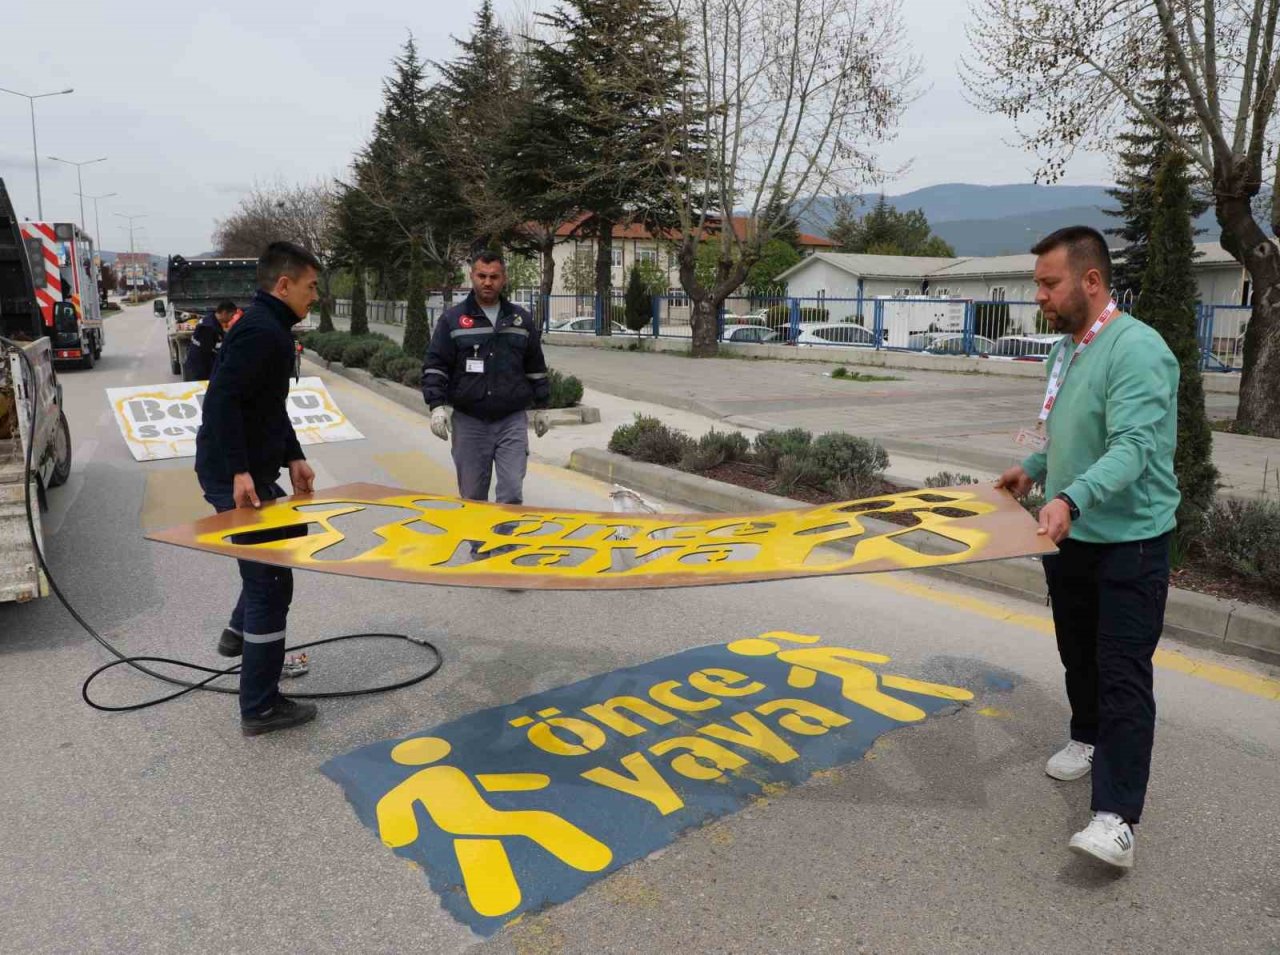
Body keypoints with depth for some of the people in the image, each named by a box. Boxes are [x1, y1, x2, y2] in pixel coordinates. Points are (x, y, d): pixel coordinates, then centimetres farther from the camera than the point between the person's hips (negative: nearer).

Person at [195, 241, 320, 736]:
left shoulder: (271, 329, 15)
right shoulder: (260, 332, -19)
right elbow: (222, 400, -28)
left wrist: (292, 457, 17)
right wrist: (238, 471, -30)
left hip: (254, 472, 11)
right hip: (237, 478, -11)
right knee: (271, 582, -4)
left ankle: (240, 633, 43)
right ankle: (260, 708, 7)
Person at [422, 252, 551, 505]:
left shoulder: (521, 319, 10)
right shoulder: (452, 319, 3)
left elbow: (536, 367, 16)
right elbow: (434, 366, 1)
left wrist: (541, 408, 15)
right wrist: (437, 405, -11)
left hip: (512, 420, 1)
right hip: (468, 421, -1)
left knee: (512, 492, -6)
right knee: (471, 496, 6)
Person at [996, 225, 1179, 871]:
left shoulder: (1137, 349, -21)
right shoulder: (1064, 350, 8)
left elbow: (1132, 448, -32)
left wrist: (1070, 498, -46)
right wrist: (1032, 468, 6)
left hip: (1129, 541, -8)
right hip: (1069, 534, 9)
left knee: (1123, 674, -9)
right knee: (1078, 653, 22)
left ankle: (1116, 818, -8)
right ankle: (1089, 737, 44)